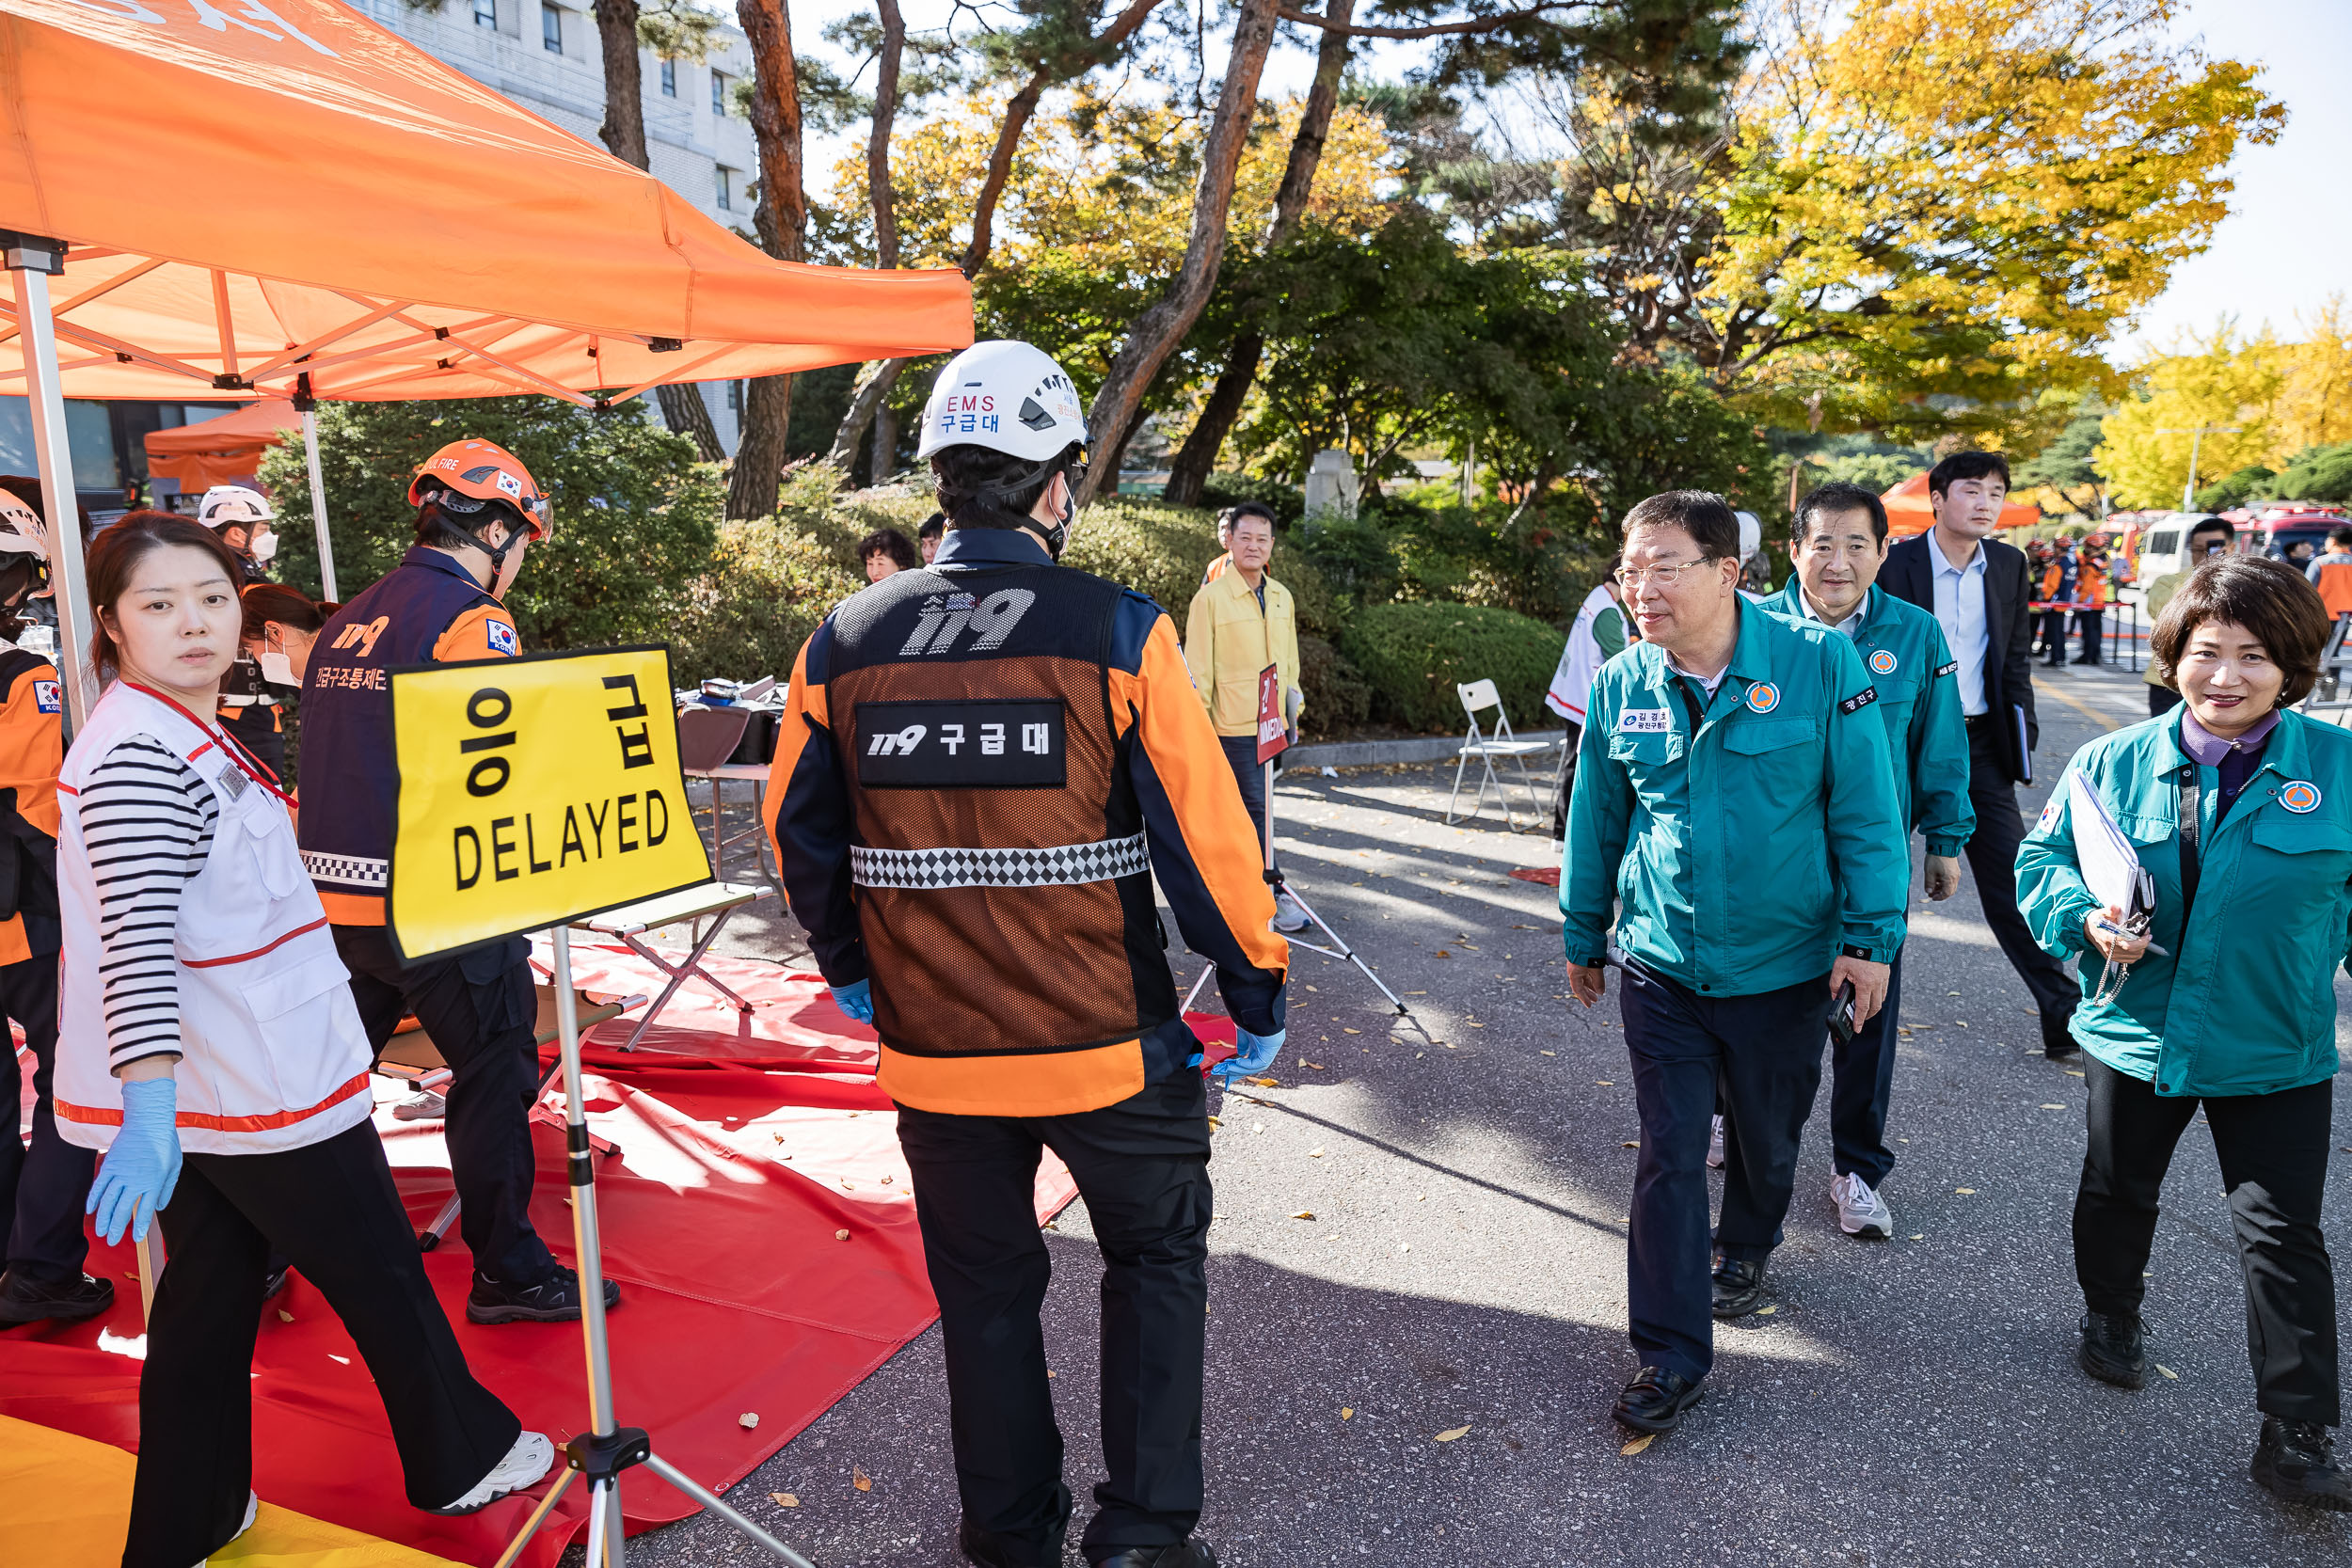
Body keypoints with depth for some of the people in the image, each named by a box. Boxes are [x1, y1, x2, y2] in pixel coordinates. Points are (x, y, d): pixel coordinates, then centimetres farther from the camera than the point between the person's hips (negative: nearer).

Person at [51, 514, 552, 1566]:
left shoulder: (171, 732, 11)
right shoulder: (142, 756, -21)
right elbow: (138, 941, -31)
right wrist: (150, 1106, -37)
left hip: (198, 1086, 9)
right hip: (260, 1086, -9)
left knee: (210, 1293, 17)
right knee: (383, 1274, 8)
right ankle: (463, 1460, 27)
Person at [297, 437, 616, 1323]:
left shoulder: (346, 624, 13)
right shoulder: (470, 619, -13)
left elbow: (343, 759, 19)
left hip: (335, 894, 8)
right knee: (495, 1076, 4)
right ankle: (507, 1272, 13)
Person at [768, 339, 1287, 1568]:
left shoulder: (842, 643, -2)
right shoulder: (1117, 633, -13)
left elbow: (797, 832, 8)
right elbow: (1203, 836, -12)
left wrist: (848, 970, 23)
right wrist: (1256, 996, 1)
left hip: (932, 1051, 3)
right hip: (1108, 1046, -3)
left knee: (984, 1293, 20)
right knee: (1158, 1254, 21)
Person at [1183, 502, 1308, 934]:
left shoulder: (1281, 598, 11)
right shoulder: (1211, 596, -8)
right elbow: (1198, 667, -8)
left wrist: (1293, 707, 18)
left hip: (1270, 724, 6)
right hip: (1233, 725, -6)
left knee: (1237, 812, 15)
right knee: (1256, 810, -5)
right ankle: (1274, 897, 2)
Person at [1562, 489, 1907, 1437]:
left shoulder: (1819, 665, -12)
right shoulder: (1620, 687, -4)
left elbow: (1865, 813, -6)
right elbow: (1595, 821, 8)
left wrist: (1870, 935, -8)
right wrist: (1583, 933, 15)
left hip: (1784, 964, -1)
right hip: (1661, 966, 1)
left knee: (1768, 1138, 19)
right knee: (1669, 1156, 1)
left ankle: (1745, 1247, 50)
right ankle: (1670, 1354, 13)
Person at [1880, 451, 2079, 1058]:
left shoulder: (2009, 565, 6)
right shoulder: (1893, 563, -8)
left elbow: (2015, 657, 14)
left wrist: (2022, 729, 8)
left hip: (1980, 742, 3)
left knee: (2012, 883, 2)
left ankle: (2064, 1015, 7)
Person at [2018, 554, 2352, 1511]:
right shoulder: (2114, 762, -6)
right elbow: (2043, 856, 2)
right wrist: (2084, 916, -16)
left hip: (2275, 1049, -1)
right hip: (2137, 1031, 2)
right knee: (2118, 1193, 21)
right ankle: (2111, 1315, 47)